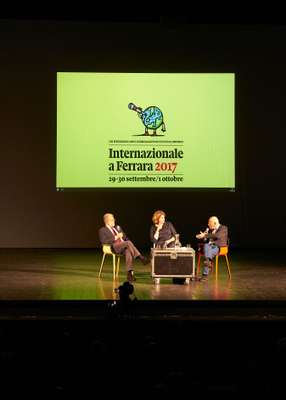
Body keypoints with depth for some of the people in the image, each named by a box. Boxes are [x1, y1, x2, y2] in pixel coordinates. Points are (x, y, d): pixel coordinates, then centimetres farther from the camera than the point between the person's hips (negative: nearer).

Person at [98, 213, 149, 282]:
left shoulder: (118, 228, 30)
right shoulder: (102, 230, 11)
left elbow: (126, 238, 30)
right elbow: (104, 241, -6)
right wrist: (116, 237, -10)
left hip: (124, 247, 5)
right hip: (114, 247, -5)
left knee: (128, 252, -33)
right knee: (128, 243, -33)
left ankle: (130, 273, -41)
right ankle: (141, 257, -35)